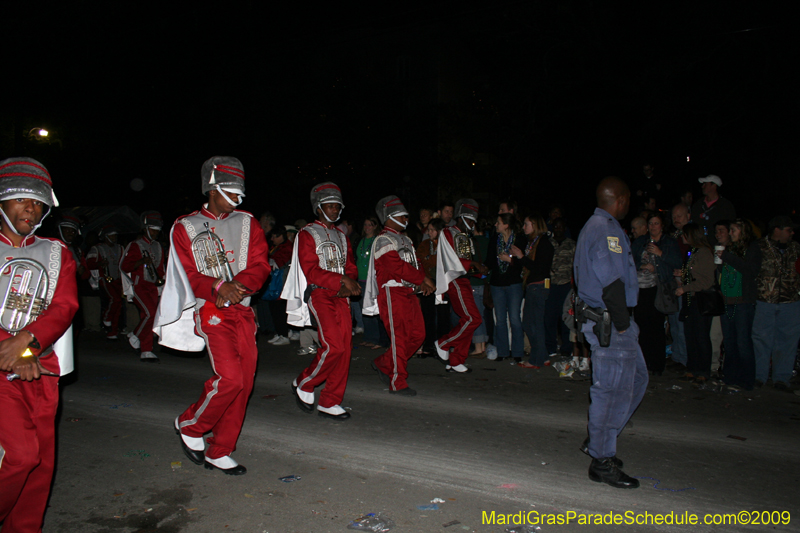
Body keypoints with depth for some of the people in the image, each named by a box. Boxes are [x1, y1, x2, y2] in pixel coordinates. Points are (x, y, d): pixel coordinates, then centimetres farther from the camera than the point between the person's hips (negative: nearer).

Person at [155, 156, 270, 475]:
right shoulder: (185, 227, 4)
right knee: (230, 378, -18)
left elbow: (260, 266, 2)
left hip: (243, 311, 5)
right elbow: (189, 276, -4)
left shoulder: (247, 223, 12)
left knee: (244, 383, 4)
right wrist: (219, 287, -23)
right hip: (211, 312, -4)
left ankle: (218, 452, 20)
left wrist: (236, 286, -18)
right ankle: (189, 426, 11)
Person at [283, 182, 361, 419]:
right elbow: (311, 271, -12)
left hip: (341, 296, 7)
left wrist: (350, 284, -7)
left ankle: (330, 403, 10)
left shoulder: (341, 236, 21)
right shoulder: (307, 234, 0)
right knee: (333, 346, -16)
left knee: (345, 348, 0)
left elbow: (351, 267, 16)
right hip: (319, 294, -6)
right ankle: (303, 384, 9)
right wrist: (342, 280, -19)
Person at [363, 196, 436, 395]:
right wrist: (423, 279, -15)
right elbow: (397, 267, -20)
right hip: (392, 294, -9)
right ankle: (398, 383, 6)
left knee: (418, 334, 9)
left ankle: (383, 364, 23)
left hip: (409, 293, 9)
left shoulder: (406, 240, 21)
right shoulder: (383, 240, -9)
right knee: (400, 338, -6)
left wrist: (422, 283, -1)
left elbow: (414, 265, 19)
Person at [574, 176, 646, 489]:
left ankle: (597, 441, 26)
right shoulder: (606, 229, -15)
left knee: (636, 378, 18)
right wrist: (622, 323, -16)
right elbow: (612, 284, -22)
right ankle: (602, 461, 9)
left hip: (609, 321, 11)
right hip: (610, 323, -11)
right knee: (613, 390, -3)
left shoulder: (595, 226, 19)